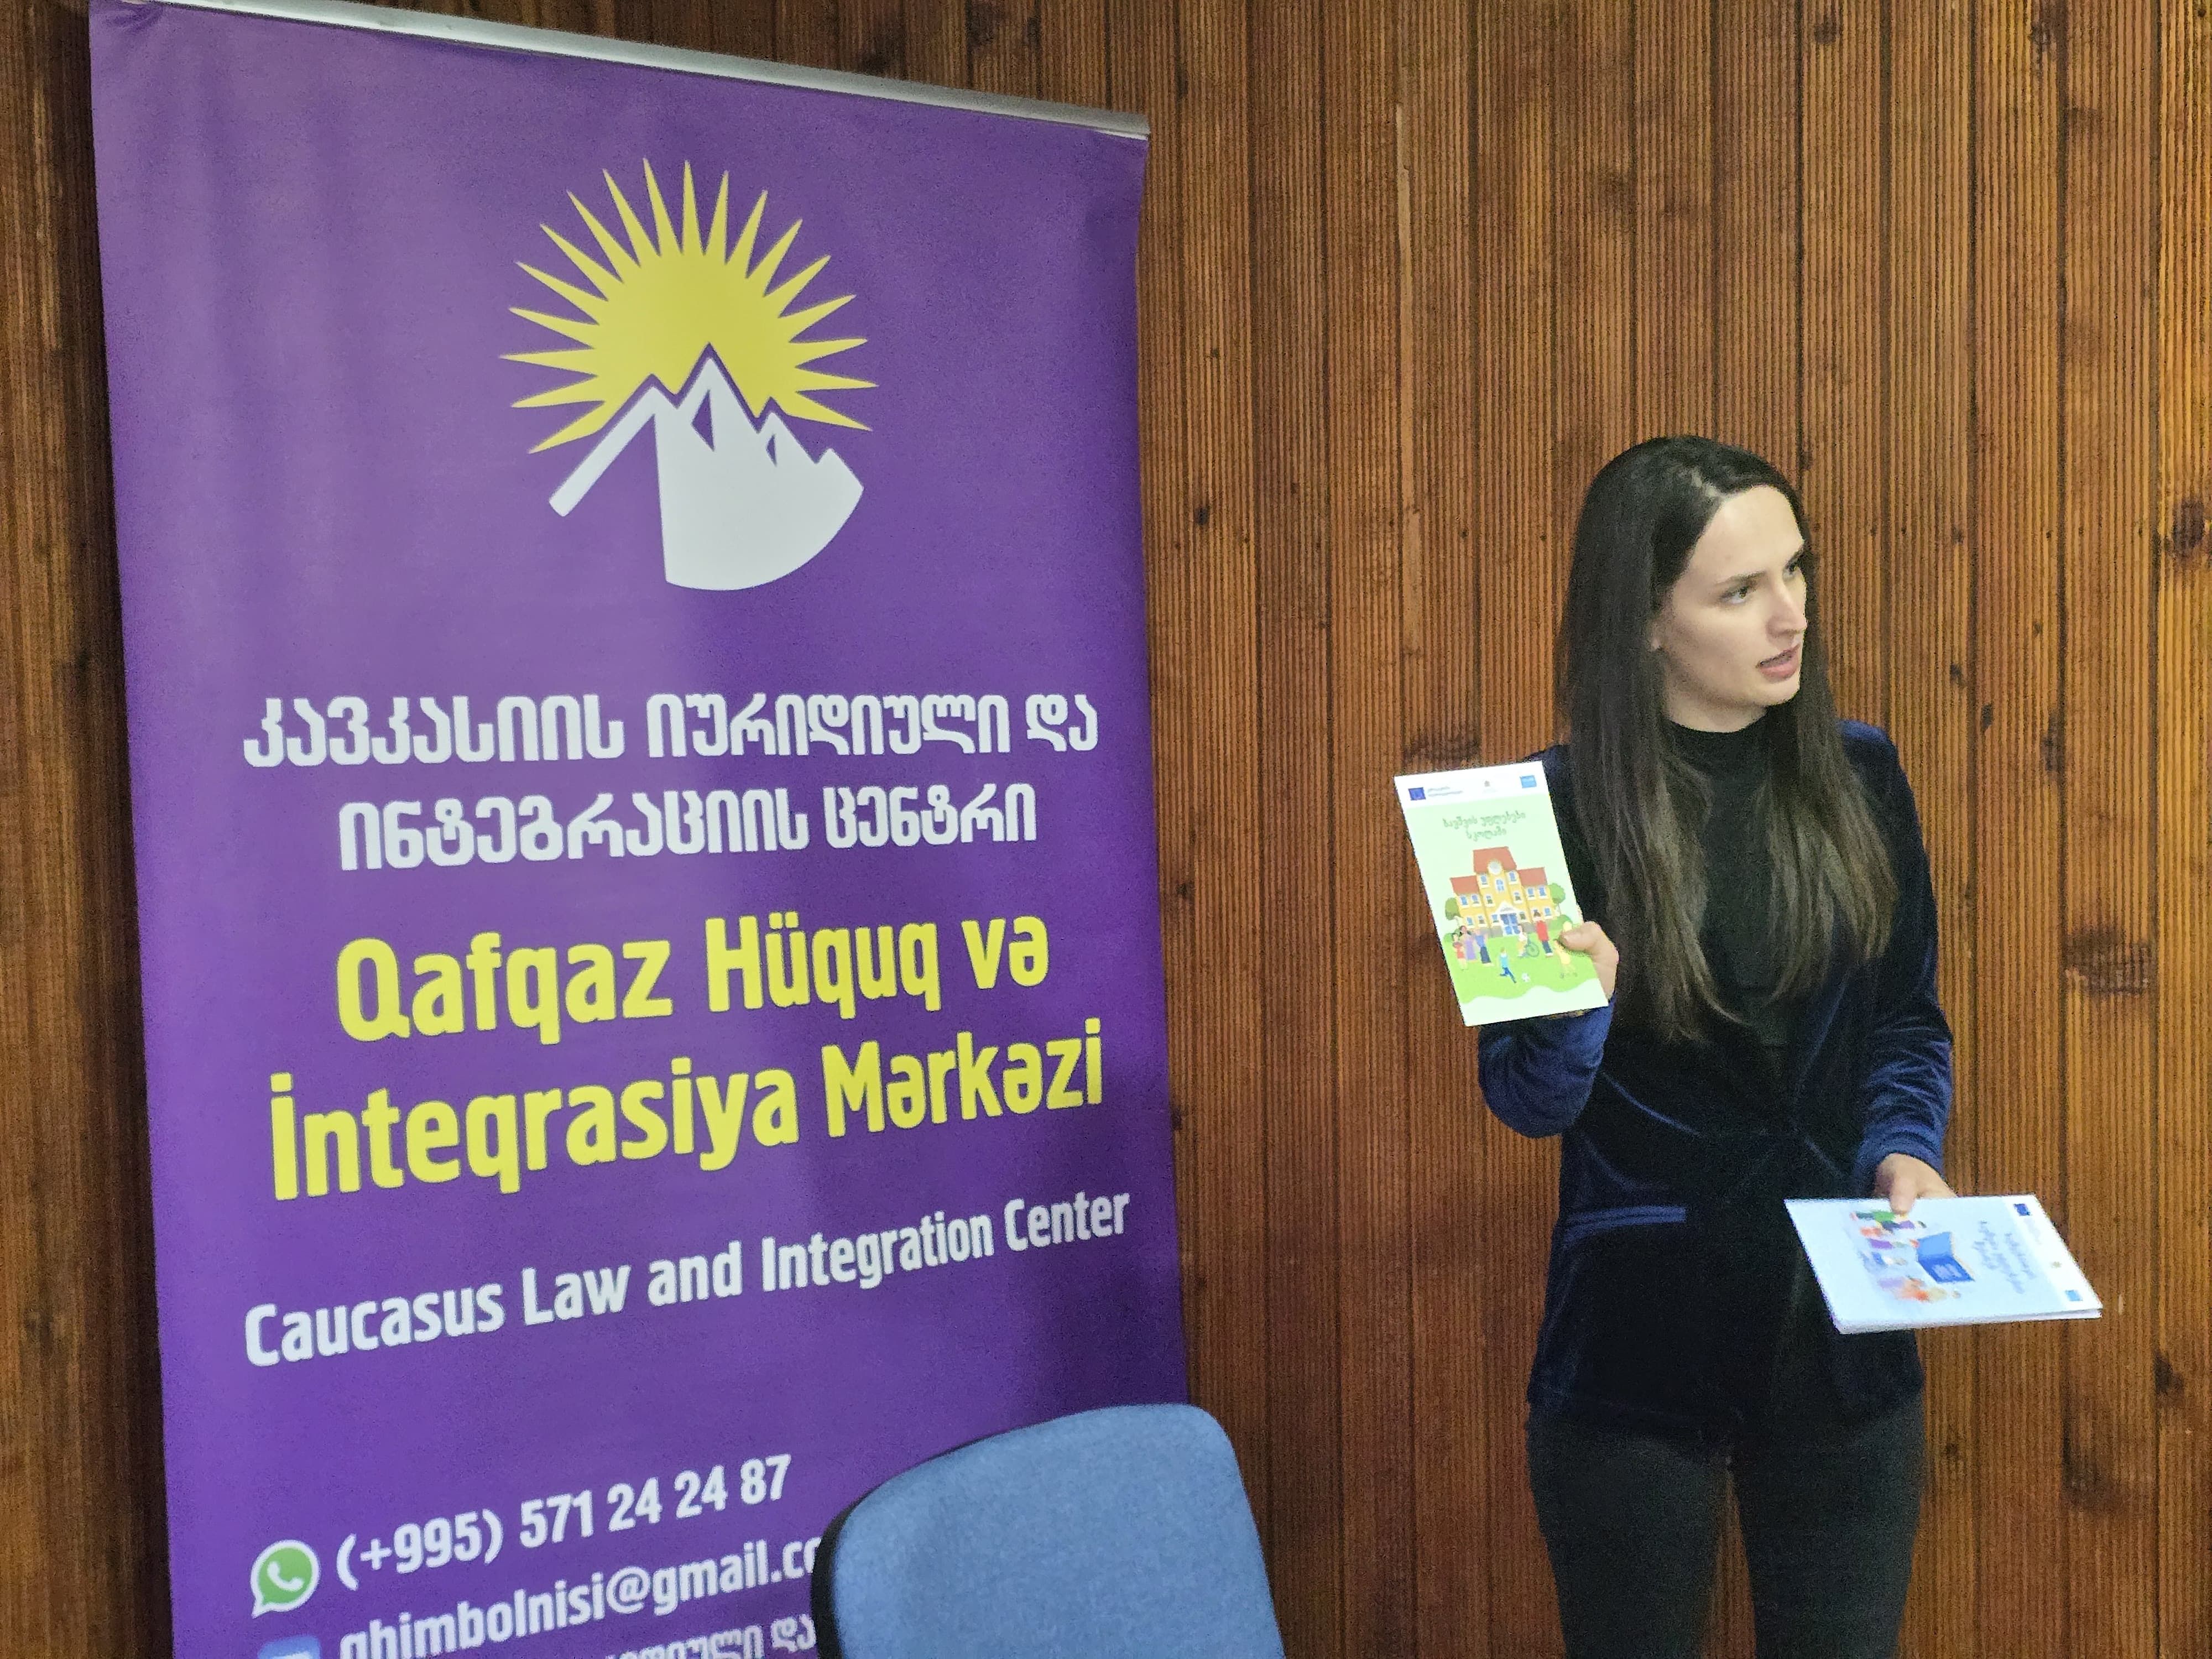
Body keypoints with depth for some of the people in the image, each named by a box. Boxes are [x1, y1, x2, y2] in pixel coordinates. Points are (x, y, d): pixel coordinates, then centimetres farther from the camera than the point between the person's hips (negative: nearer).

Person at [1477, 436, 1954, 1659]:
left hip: (1844, 1330, 3)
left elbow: (1909, 1022, 10)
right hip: (1634, 1340, -3)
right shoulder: (1561, 806, -11)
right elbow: (1529, 1101, -8)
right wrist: (1576, 1002, -28)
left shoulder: (1857, 776, 0)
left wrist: (1902, 1154, -8)